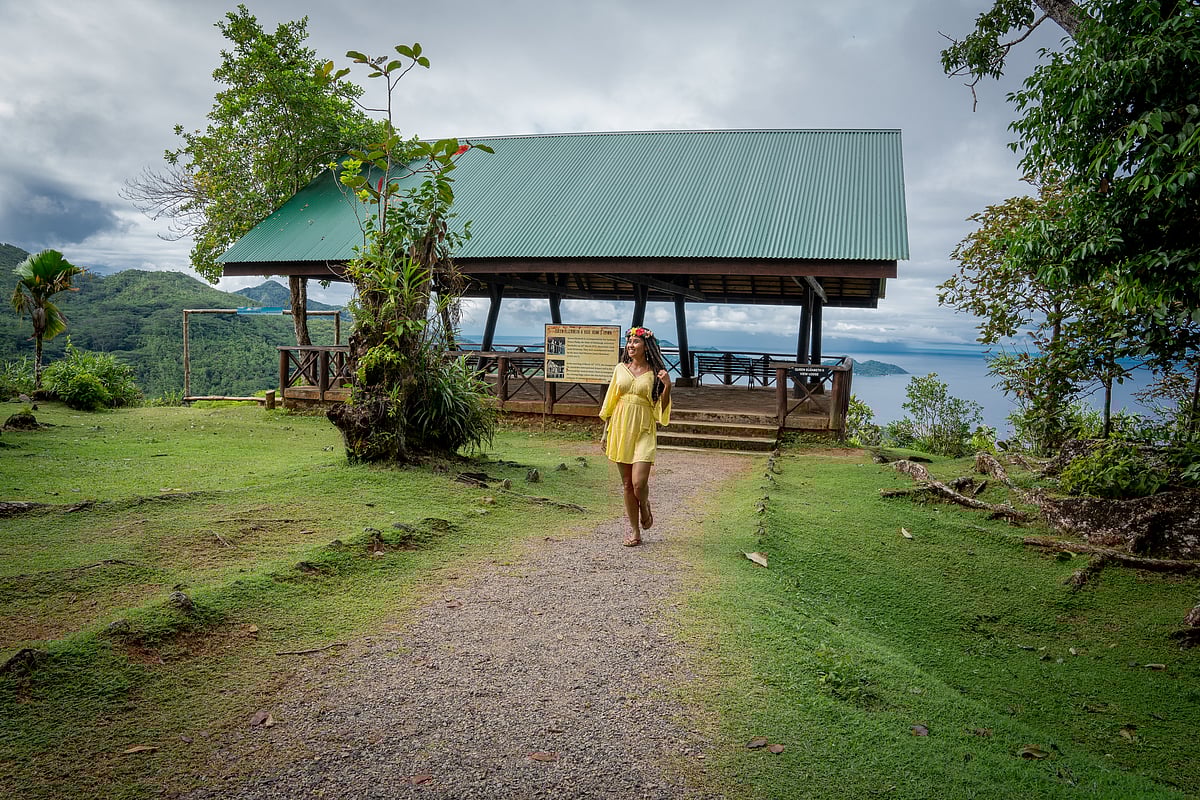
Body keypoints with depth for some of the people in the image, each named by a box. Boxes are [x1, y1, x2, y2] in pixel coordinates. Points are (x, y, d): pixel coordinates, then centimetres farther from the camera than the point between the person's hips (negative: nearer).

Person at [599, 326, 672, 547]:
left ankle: (645, 508, 21)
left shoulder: (655, 373, 0)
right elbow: (610, 402, 13)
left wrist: (667, 386, -14)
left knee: (639, 483, -14)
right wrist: (605, 432, 12)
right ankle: (634, 531, 17)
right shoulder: (620, 369, 8)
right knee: (627, 484, 6)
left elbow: (660, 408, 1)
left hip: (643, 431, -3)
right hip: (621, 429, 3)